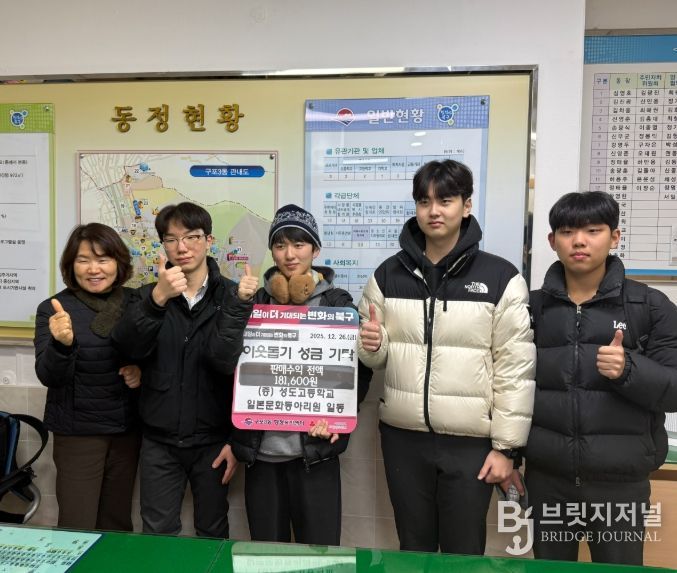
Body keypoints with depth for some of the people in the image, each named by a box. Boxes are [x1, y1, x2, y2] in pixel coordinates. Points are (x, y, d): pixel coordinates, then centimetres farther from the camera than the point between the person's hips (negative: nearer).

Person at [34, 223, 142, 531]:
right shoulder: (53, 309, -9)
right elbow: (48, 376, -17)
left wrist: (143, 370, -11)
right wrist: (61, 343, -36)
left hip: (127, 428, 3)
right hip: (77, 432, -3)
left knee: (118, 523, 17)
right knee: (77, 527, 2)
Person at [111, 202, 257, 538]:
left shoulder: (231, 295, -5)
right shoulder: (149, 294, 1)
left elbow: (226, 362, -17)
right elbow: (129, 346, -20)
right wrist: (157, 299, -34)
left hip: (212, 440, -1)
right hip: (159, 440, 2)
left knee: (213, 535, 15)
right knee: (157, 536, 13)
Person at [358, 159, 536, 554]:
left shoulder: (501, 278, -7)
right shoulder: (389, 275, 3)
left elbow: (515, 369, -6)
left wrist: (507, 445, -7)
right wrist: (372, 345, -12)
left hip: (471, 441, -2)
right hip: (403, 437, 3)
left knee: (463, 552, 13)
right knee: (413, 548, 19)